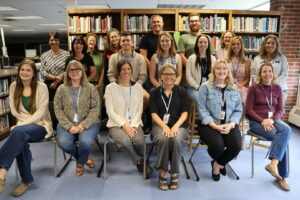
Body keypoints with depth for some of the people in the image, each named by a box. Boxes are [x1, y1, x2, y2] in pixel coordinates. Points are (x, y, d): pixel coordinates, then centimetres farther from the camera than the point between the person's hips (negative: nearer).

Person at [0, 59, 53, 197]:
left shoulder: (41, 87, -4)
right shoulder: (14, 86, 7)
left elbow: (41, 111, -10)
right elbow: (14, 110, 4)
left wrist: (25, 123, -22)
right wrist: (35, 120, -9)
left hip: (41, 125, -3)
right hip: (23, 124, 3)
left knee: (19, 132, -35)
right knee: (20, 141, -31)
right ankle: (26, 180, -17)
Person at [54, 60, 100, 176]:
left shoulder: (91, 88, 3)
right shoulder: (61, 89, 8)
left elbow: (95, 108, -4)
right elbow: (58, 109, 1)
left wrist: (83, 125, -17)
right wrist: (69, 126, -13)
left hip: (88, 124, -1)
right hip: (67, 124, 2)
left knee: (85, 142, -31)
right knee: (63, 143, -27)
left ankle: (80, 162, 7)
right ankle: (85, 157, 7)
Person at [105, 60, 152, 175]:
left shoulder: (138, 87, 9)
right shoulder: (110, 88, 0)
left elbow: (139, 110, 5)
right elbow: (110, 111, -5)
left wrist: (133, 125, -10)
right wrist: (124, 125, -15)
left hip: (134, 123, 2)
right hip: (116, 124, -2)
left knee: (139, 140, -28)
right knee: (125, 140, -32)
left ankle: (140, 160, 6)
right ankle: (140, 162, -4)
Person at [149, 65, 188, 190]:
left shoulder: (181, 91, 9)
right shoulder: (154, 93, 9)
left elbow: (184, 113, 2)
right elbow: (154, 114, 1)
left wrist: (175, 126, -16)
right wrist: (164, 126, -17)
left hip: (179, 125, 0)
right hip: (160, 125, 0)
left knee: (177, 140, -32)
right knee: (163, 139, -33)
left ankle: (175, 173, -13)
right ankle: (163, 172, -15)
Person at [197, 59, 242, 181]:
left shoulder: (234, 88, 12)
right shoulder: (206, 87, -1)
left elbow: (238, 110, 9)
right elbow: (202, 109, -7)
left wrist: (231, 124, -10)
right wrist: (215, 126, -16)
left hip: (229, 125, 4)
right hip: (210, 124, -3)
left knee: (236, 145, -23)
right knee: (217, 145, -29)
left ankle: (217, 164, 11)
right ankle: (220, 163, 14)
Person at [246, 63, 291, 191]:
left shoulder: (277, 88, 10)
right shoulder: (254, 88, -2)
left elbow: (281, 110, 7)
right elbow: (249, 110, -5)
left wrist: (272, 119, -13)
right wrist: (262, 121, -18)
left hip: (273, 120, 4)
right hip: (257, 121, -4)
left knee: (287, 130, -30)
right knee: (281, 138, -26)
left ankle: (273, 164, -31)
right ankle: (282, 176, -18)